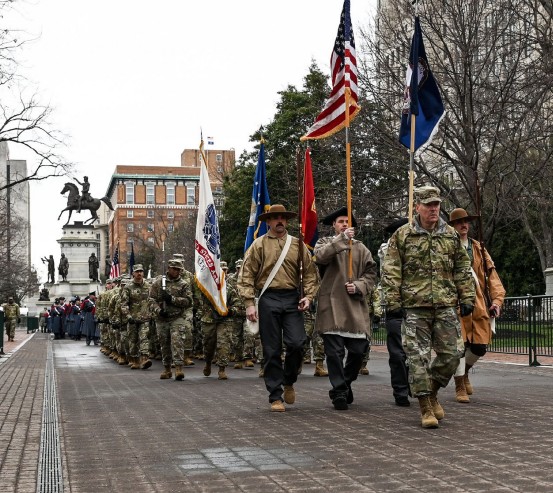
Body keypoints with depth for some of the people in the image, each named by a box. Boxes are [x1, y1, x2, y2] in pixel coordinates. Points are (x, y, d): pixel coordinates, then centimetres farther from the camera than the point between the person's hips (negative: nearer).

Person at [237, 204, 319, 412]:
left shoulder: (298, 244, 11)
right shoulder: (258, 245, 5)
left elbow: (310, 272, 13)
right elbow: (246, 276, 1)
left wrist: (308, 296, -2)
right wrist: (250, 303, -7)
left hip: (292, 299, 2)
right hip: (268, 299, -2)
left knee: (297, 343, -11)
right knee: (272, 350, 1)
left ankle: (289, 381, 17)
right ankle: (276, 396, 9)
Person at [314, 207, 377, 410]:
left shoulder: (361, 248, 16)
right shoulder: (325, 243, 10)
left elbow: (371, 273, 12)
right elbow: (320, 255, -13)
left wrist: (358, 286, -6)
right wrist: (342, 238, -20)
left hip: (355, 306, 3)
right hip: (331, 306, -3)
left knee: (358, 349, 2)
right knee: (335, 352, -6)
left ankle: (345, 384, 26)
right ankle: (339, 392, 4)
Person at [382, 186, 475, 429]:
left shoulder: (451, 235, 11)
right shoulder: (402, 235, 1)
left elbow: (463, 270, 15)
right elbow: (391, 272, -1)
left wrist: (467, 298, 9)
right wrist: (393, 301, -7)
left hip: (446, 306, 3)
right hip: (415, 307, -3)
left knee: (451, 353, 2)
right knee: (418, 356, -2)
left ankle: (432, 392, 26)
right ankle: (425, 407, 7)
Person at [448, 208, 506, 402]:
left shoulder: (479, 249, 15)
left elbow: (492, 275, 10)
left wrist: (496, 300, -2)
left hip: (479, 305, 4)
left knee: (480, 346, 5)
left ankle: (465, 371, 35)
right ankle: (460, 387, 9)